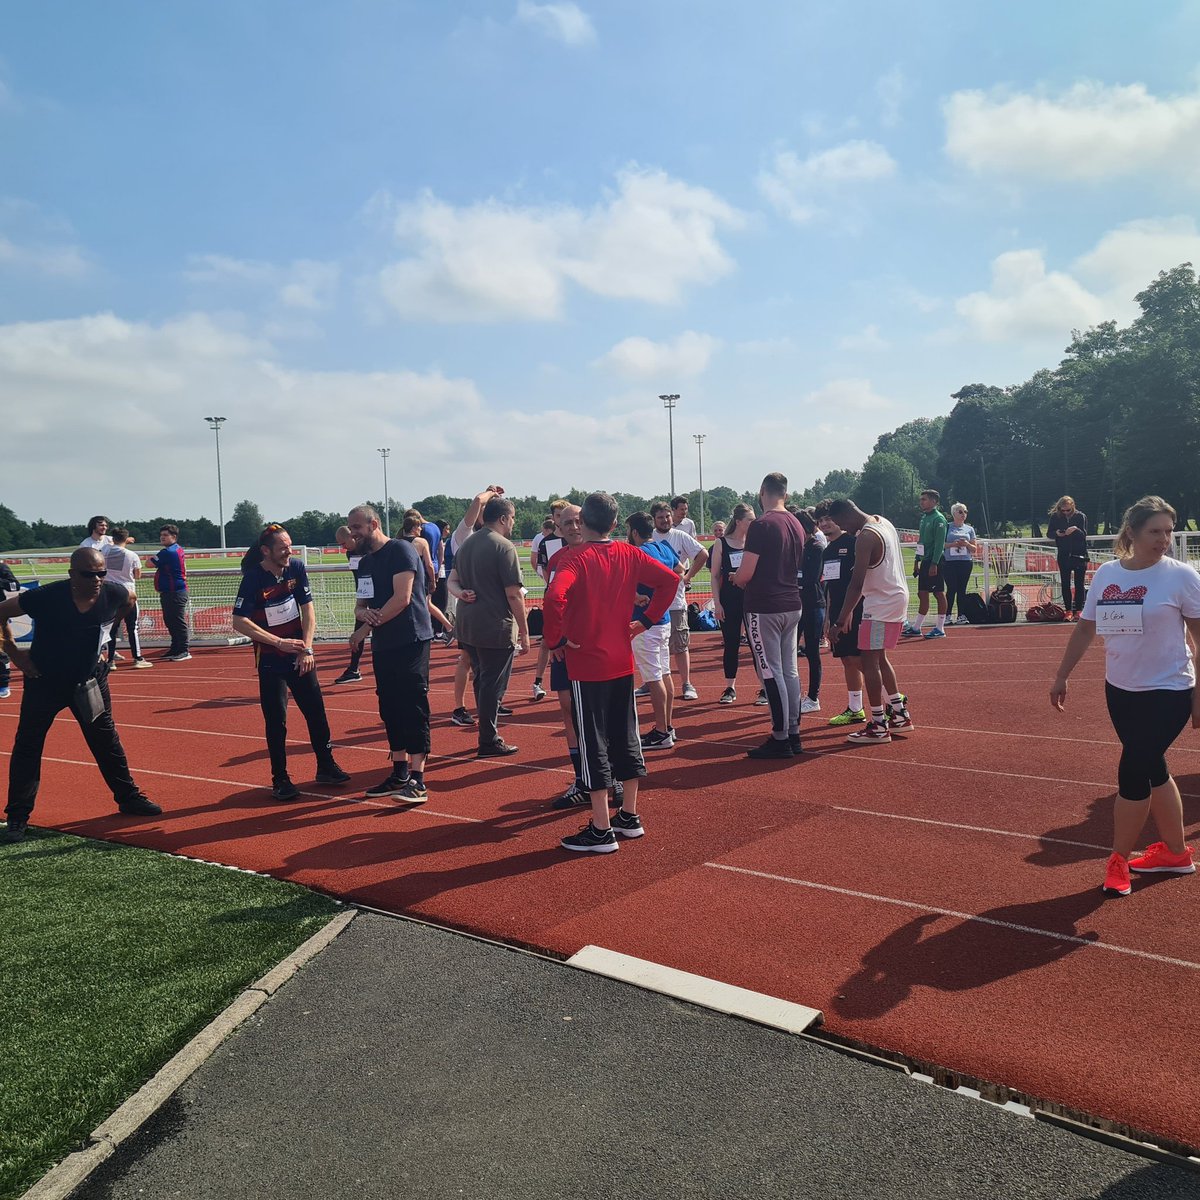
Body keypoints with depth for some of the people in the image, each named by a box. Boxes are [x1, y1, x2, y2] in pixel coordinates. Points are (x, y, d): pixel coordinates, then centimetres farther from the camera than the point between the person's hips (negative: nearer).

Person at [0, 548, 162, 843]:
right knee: (27, 746, 3)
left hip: (89, 680, 3)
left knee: (106, 740, 10)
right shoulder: (46, 597, -27)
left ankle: (129, 798, 23)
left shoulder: (112, 593, -17)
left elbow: (129, 601, 10)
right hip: (44, 681, -2)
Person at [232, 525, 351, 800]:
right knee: (276, 720, 0)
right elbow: (239, 622, -18)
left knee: (316, 711, 8)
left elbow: (307, 609, 0)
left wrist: (307, 648, -9)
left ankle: (326, 767, 24)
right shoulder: (253, 579, -15)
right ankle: (280, 780, 13)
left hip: (299, 655, 4)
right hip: (270, 661, -4)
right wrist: (279, 642, -21)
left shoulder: (296, 568, -3)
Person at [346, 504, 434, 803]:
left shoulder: (400, 551, -10)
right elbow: (361, 603, 19)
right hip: (383, 645, 9)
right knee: (389, 708, 12)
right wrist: (362, 612, -7)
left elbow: (402, 598, -19)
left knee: (413, 708, -9)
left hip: (410, 642, -9)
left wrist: (366, 628, -12)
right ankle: (400, 773, 23)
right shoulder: (365, 562, 17)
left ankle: (418, 780, -7)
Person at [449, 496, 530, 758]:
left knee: (482, 679, 19)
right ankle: (489, 742, 9)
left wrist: (461, 593, -6)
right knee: (493, 684, 1)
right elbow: (513, 594, -16)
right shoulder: (504, 547, -14)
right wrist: (524, 632, -10)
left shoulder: (466, 544, 12)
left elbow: (453, 580, 15)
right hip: (496, 628, -8)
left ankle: (488, 733, 29)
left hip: (467, 626, 8)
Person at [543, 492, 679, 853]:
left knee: (593, 744, 1)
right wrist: (647, 619, 8)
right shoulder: (629, 555, 3)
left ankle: (601, 831, 8)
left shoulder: (578, 559, -13)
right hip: (622, 663, 6)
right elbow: (670, 579, 6)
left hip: (587, 665, -5)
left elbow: (554, 596, -30)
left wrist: (557, 639, -16)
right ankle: (629, 816, 26)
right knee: (626, 737, 16)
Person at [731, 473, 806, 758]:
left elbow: (746, 573, -17)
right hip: (792, 604, 8)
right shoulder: (796, 525, 11)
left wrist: (736, 580, 6)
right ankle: (793, 733, 19)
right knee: (789, 670, 12)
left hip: (764, 608, -8)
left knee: (770, 672, -3)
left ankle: (780, 739, 0)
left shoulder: (761, 525, -14)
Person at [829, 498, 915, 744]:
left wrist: (842, 619, -21)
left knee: (869, 661, -4)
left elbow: (856, 584, -23)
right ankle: (900, 714, 25)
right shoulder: (884, 523, 10)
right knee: (879, 659, 19)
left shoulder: (866, 538, -20)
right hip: (897, 597, 10)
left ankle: (879, 726, -1)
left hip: (881, 604, -10)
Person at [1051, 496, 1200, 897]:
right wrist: (1062, 676, 10)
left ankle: (1119, 860, 12)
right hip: (1120, 690, 5)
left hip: (1167, 693, -5)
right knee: (1152, 770, 15)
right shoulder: (1105, 573, 1)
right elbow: (1086, 628, 10)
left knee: (1132, 771, -6)